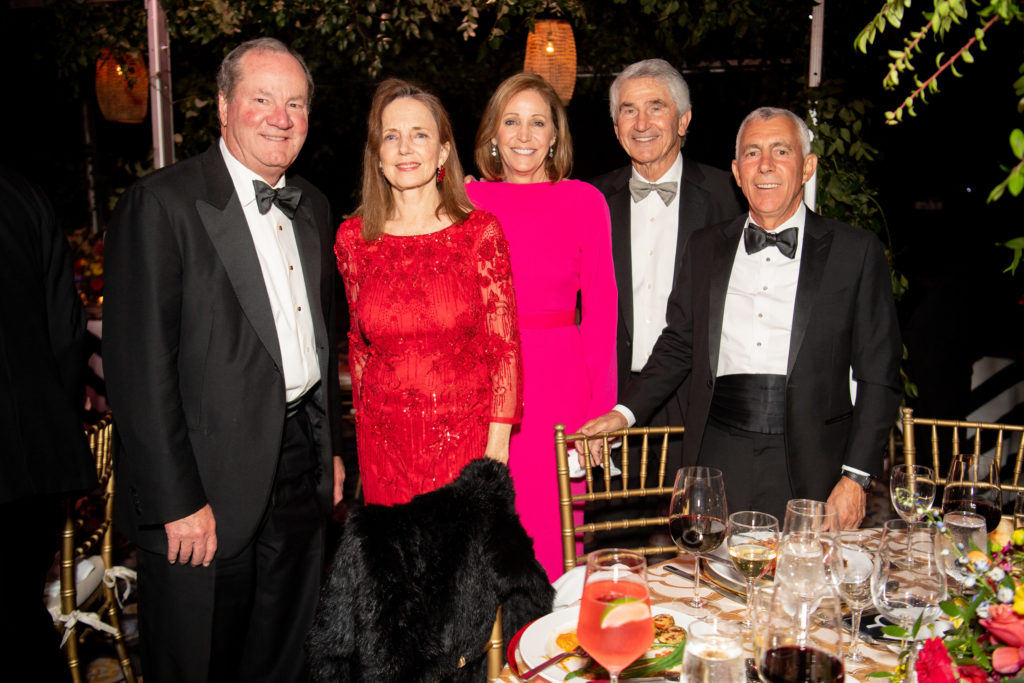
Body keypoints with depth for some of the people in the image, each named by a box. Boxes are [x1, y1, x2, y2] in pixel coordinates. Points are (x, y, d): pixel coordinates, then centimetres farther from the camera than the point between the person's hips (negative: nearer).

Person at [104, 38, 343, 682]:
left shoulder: (312, 206, 10)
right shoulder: (161, 203, -12)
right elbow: (140, 366, -16)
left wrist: (330, 450, 15)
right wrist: (177, 502, -17)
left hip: (303, 476, 6)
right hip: (209, 488, -6)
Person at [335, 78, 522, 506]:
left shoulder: (480, 232, -5)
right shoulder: (353, 239, 1)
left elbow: (504, 345, -4)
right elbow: (359, 344, 12)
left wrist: (497, 446, -8)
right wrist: (365, 429, 10)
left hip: (465, 437, -1)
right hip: (384, 441, 2)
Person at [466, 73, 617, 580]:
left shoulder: (585, 201, 2)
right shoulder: (469, 201, 5)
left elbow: (600, 311, 2)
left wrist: (601, 410, -4)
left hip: (559, 385, -1)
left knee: (551, 532, 5)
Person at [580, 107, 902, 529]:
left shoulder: (856, 252, 2)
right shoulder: (705, 248, 11)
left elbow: (878, 375, 1)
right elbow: (678, 347, 15)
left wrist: (856, 477, -5)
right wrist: (625, 412, 2)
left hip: (810, 469, -2)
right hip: (719, 459, 2)